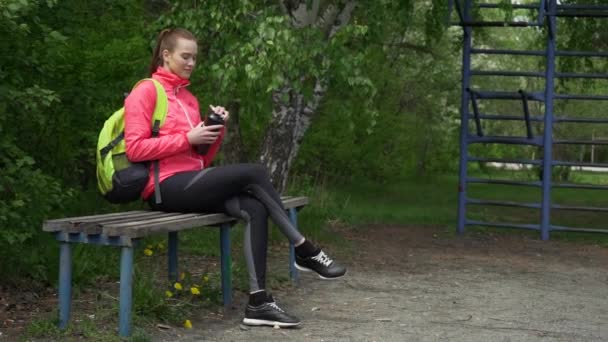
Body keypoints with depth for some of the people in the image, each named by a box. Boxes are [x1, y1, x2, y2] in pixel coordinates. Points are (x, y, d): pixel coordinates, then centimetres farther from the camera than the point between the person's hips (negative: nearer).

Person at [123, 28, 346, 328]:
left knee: (254, 209, -20)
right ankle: (305, 252, -10)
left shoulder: (188, 98, 21)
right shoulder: (146, 92, -1)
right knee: (254, 173, -19)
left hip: (191, 182, 7)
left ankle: (258, 302, -27)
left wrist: (216, 131, 1)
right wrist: (188, 138, -14)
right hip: (167, 187, -7)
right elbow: (135, 149, -14)